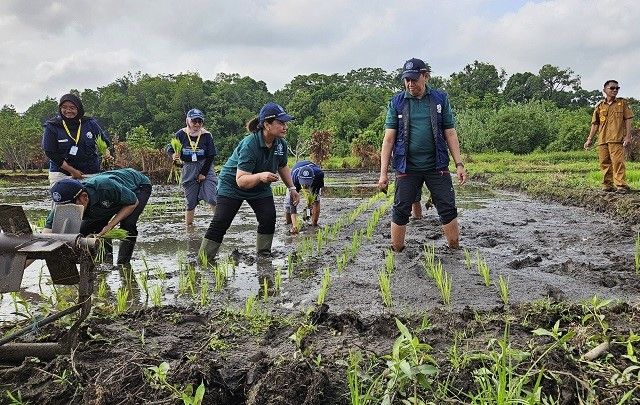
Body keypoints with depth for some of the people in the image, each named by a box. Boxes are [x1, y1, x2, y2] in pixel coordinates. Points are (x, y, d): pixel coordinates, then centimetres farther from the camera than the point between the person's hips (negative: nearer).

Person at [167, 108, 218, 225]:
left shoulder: (206, 135, -7)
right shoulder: (181, 135, -4)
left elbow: (211, 156, -4)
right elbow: (169, 148, 6)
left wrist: (203, 173, -9)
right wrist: (173, 155, -18)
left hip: (205, 169, -1)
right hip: (188, 172, 1)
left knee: (213, 199, -13)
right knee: (191, 202, 5)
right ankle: (188, 225, 16)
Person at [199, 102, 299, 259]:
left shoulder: (281, 144, -12)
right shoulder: (249, 145, -34)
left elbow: (282, 167, 11)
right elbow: (241, 180, -40)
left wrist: (292, 188, 7)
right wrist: (260, 176, -57)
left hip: (261, 188, 6)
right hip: (232, 185, -5)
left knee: (269, 219, -12)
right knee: (220, 223, -11)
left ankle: (264, 255, 5)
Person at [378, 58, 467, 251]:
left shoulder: (440, 99, 6)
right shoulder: (397, 102, 3)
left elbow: (450, 134, 7)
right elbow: (389, 139, 0)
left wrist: (459, 164, 0)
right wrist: (383, 172, -6)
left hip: (437, 166, 1)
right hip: (407, 167, -1)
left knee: (448, 209, 1)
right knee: (400, 211, 2)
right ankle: (396, 252, 17)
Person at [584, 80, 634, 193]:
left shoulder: (623, 103, 8)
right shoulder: (599, 106, 13)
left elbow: (628, 120, 4)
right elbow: (595, 124, 15)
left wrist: (628, 136, -5)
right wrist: (589, 139, 11)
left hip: (617, 138, -3)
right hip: (602, 140, 3)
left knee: (618, 162, -11)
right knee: (604, 163, 5)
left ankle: (621, 185, -10)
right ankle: (608, 185, 13)